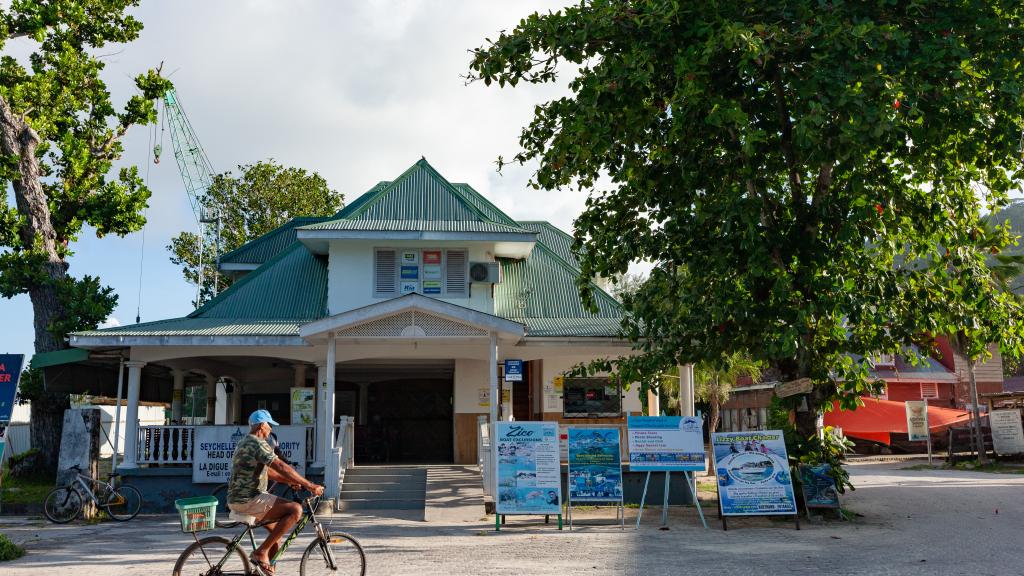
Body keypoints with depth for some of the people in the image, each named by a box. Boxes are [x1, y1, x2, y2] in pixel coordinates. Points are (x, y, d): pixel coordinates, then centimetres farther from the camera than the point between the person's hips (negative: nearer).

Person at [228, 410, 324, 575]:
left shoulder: (244, 442, 18)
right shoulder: (258, 443, -15)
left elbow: (267, 470, 23)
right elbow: (282, 467, -21)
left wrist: (290, 482, 17)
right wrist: (309, 485, -19)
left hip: (238, 499, 11)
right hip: (249, 500, -11)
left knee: (277, 530, 22)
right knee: (295, 509, -18)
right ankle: (261, 552, -14)